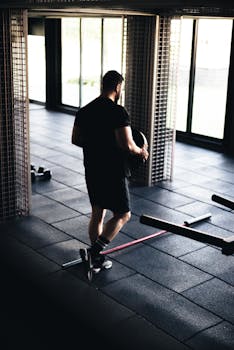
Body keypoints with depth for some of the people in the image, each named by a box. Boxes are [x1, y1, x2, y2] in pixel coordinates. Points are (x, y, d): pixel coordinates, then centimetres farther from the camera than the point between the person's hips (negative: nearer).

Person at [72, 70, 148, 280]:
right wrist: (141, 151, -3)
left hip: (92, 170, 8)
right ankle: (93, 253, -6)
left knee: (97, 214, 16)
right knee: (122, 215, 6)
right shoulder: (117, 112, -17)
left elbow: (76, 139, 13)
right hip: (112, 172, -8)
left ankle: (97, 261, 23)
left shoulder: (85, 111, 7)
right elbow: (127, 145, -24)